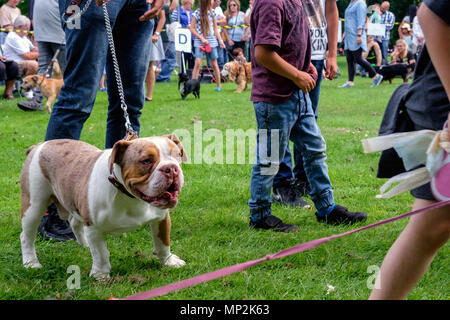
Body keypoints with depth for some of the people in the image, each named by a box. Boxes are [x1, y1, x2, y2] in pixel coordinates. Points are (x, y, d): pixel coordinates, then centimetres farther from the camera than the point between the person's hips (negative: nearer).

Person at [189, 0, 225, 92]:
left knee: (214, 64, 8)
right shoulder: (197, 13, -4)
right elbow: (192, 28, -3)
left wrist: (220, 40, 5)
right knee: (198, 63, -15)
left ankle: (218, 85, 18)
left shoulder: (212, 13, 9)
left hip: (212, 41, 4)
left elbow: (215, 29, 14)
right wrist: (201, 38, -11)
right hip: (199, 42, -4)